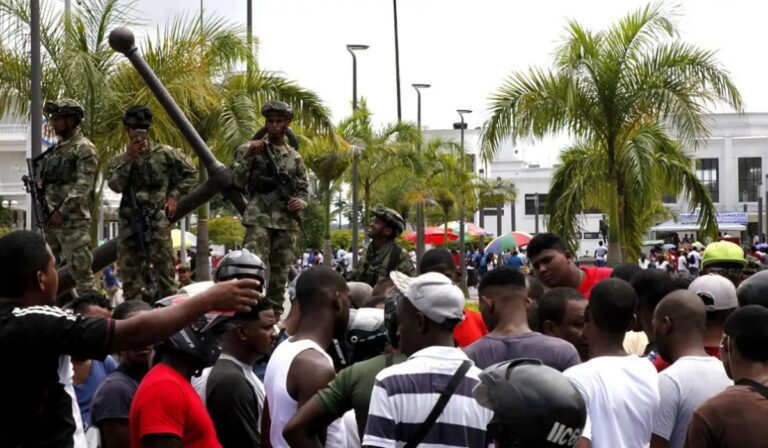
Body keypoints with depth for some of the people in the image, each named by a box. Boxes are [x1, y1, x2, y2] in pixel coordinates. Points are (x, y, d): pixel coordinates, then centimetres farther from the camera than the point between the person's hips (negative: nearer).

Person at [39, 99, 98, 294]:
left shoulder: (84, 149, -8)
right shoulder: (56, 149, 18)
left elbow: (82, 186, -17)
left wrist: (62, 212, -20)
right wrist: (44, 209, 8)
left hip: (73, 220, -9)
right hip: (51, 220, 9)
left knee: (80, 269, -9)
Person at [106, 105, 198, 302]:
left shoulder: (165, 153, 6)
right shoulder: (118, 161, 12)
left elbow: (191, 174, 12)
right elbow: (115, 185, -7)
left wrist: (174, 195, 2)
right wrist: (129, 157, -10)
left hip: (158, 221, -3)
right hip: (130, 222, 3)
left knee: (164, 268, -8)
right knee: (130, 273, 4)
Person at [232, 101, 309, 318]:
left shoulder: (294, 156, 16)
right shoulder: (250, 149, 6)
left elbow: (304, 188, 20)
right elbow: (237, 181, -2)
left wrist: (301, 201, -2)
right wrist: (248, 155, -14)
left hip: (287, 221, 4)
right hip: (259, 219, -4)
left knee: (280, 272, 6)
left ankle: (275, 316, 13)